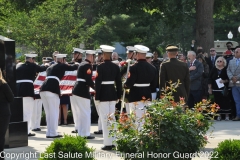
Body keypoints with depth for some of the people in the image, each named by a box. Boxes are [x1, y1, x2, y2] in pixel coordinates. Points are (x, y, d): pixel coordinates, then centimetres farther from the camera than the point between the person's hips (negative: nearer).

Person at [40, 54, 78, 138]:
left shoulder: (50, 67, 28)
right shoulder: (61, 66, 8)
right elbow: (72, 68, 15)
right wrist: (78, 65, 35)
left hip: (43, 89, 7)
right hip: (52, 89, -7)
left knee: (48, 112, 14)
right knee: (54, 112, -1)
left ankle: (49, 132, 16)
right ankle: (53, 133, -1)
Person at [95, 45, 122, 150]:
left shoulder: (100, 67, -12)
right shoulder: (116, 67, 4)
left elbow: (97, 82, -14)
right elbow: (119, 82, 8)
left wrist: (97, 97, -9)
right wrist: (118, 96, 16)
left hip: (103, 94, -5)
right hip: (112, 93, 5)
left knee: (105, 118, -3)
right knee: (112, 117, 13)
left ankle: (108, 143, -5)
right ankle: (113, 141, 16)